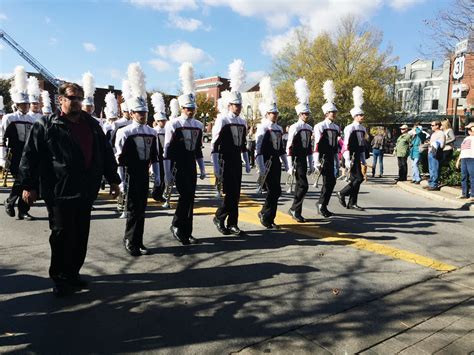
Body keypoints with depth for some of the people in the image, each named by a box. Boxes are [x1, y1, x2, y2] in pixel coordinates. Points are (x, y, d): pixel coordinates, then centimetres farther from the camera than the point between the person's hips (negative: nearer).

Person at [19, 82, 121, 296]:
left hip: (85, 192, 5)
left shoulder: (92, 124, 11)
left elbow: (105, 152, 15)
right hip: (59, 192, -5)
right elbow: (30, 156, -4)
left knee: (81, 236, 11)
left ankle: (72, 274, 27)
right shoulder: (46, 125, -2)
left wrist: (113, 179, 14)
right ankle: (60, 279, 16)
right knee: (62, 236, 1)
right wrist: (28, 185, -8)